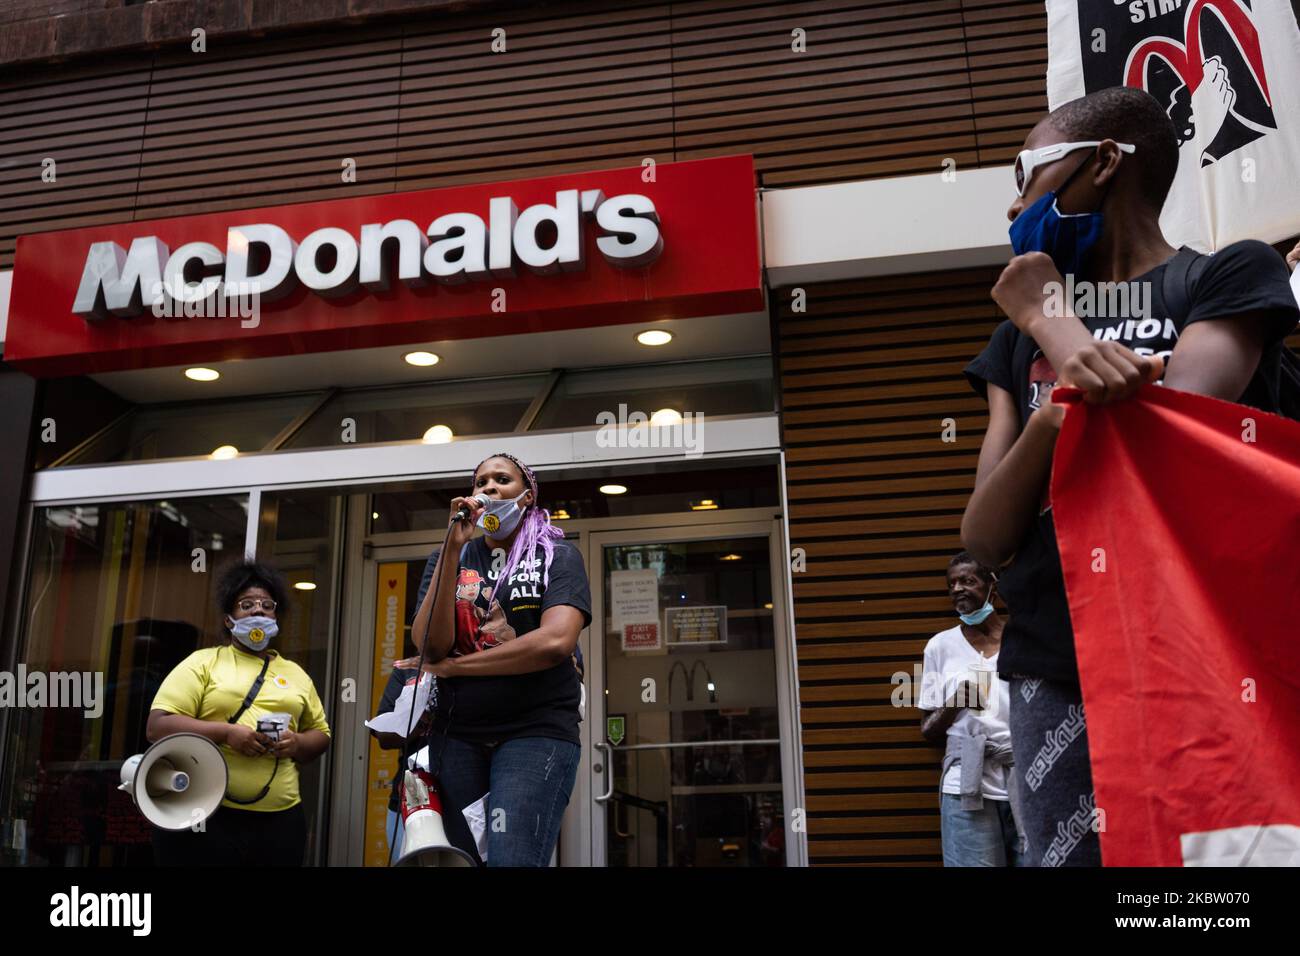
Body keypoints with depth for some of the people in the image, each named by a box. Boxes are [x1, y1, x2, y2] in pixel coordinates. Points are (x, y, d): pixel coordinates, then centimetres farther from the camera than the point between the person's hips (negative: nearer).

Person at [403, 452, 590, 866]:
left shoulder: (559, 556, 2)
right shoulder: (447, 558, 10)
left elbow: (556, 641, -15)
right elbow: (429, 645, -5)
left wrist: (449, 667, -9)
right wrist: (453, 549, -12)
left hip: (537, 730, -3)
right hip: (456, 733, 3)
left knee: (511, 859, -13)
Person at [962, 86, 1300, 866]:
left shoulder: (1232, 275, 5)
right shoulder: (1019, 339, 16)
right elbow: (984, 540, 5)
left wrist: (1047, 313, 2)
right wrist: (1051, 412, -14)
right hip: (1057, 672, 4)